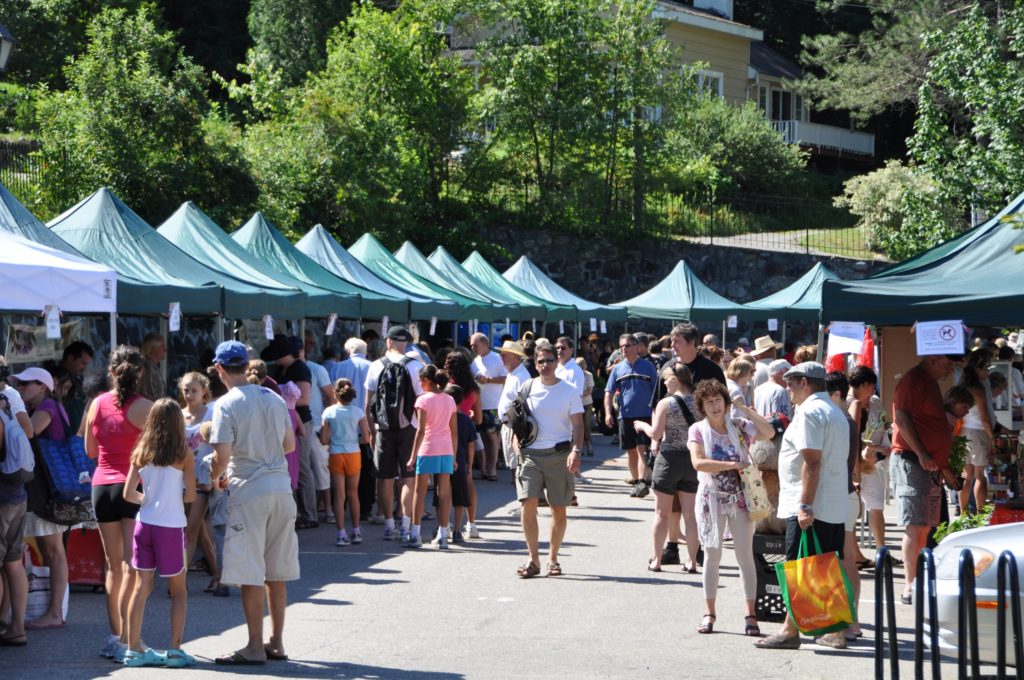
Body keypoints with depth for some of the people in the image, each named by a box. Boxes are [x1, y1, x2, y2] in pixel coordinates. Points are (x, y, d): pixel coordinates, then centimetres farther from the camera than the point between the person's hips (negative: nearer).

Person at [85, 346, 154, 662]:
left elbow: (90, 451, 14)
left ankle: (115, 636, 17)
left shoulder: (97, 404, 4)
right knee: (132, 567, -6)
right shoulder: (144, 407, -11)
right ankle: (125, 640, -12)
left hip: (102, 485, 5)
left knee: (114, 567, 14)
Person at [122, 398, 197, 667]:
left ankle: (134, 648, 10)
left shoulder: (141, 452, 3)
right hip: (171, 526, -3)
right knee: (178, 590, 8)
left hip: (144, 523, 4)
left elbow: (129, 494, 1)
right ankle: (174, 650, 4)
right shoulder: (184, 453, -8)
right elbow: (190, 495, -9)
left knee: (142, 586, 10)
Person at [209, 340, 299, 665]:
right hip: (281, 487, 6)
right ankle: (276, 642, 19)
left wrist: (214, 476, 6)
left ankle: (255, 647, 1)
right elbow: (290, 444, 14)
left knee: (250, 574, -1)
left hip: (249, 492, -6)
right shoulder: (274, 398, 8)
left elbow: (222, 457, -14)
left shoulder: (226, 404, -10)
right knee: (276, 572, 13)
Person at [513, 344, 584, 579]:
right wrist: (516, 443, 0)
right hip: (530, 453, 1)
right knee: (528, 504, -12)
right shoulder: (527, 389, 7)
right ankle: (533, 559, -5)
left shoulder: (569, 391, 3)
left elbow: (577, 425, 0)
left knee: (559, 509, 5)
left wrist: (575, 450, -15)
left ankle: (552, 558, 19)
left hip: (559, 454, 0)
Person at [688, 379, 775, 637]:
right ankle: (709, 613, 16)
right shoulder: (697, 430, -3)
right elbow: (698, 462, -17)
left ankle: (750, 614, 3)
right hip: (711, 498, -1)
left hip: (740, 498, 1)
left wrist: (745, 409, -14)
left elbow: (769, 432, -14)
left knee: (745, 555, 0)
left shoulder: (739, 426, 2)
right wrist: (732, 464, -20)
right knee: (712, 555, 7)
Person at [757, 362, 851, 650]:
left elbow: (811, 462, -20)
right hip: (837, 507, 9)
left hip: (810, 509, -9)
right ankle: (837, 631, 11)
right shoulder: (836, 412, 19)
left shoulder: (809, 411, -12)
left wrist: (805, 505, -22)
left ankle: (790, 631, -3)